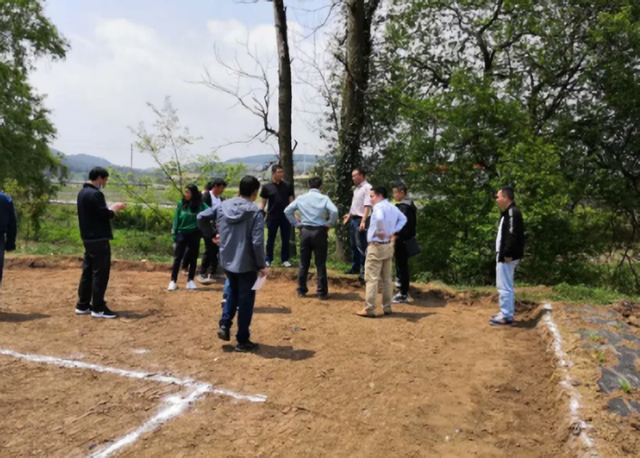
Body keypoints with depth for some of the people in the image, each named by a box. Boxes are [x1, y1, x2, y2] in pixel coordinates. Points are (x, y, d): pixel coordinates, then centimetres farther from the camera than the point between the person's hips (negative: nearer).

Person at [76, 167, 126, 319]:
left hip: (88, 238, 10)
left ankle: (82, 305, 20)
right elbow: (105, 215, -18)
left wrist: (111, 208, 13)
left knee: (87, 272, 14)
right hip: (98, 239, -10)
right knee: (100, 273, -4)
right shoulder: (95, 194, -17)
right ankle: (98, 308, 0)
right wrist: (116, 208, -1)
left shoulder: (82, 193, 14)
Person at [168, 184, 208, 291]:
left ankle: (190, 281, 18)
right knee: (177, 258, 1)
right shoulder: (181, 204, 0)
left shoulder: (200, 205, -4)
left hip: (194, 234, 0)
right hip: (182, 233, 0)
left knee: (193, 258, 7)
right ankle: (173, 281, 6)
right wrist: (174, 235, 0)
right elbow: (176, 220, 3)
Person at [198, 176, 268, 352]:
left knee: (233, 292, 28)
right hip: (246, 264, -5)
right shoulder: (255, 211, -16)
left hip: (227, 260, 6)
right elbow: (257, 242, -20)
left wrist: (211, 234, 18)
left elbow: (201, 217, 7)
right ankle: (243, 341, 14)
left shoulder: (224, 206, 1)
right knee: (246, 300, 6)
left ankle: (224, 325, 15)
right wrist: (262, 265, -10)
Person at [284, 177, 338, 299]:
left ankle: (301, 290, 19)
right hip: (319, 231, -2)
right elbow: (334, 211, -17)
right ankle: (322, 292, 9)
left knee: (303, 263, 12)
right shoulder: (324, 198, -3)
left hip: (305, 231, 3)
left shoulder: (301, 198, 6)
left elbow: (287, 211, 4)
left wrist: (296, 224, 9)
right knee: (320, 264, 4)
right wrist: (329, 225, -4)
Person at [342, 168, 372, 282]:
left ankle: (367, 271, 0)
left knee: (361, 246, -7)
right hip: (353, 219, 9)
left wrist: (363, 221, -30)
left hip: (360, 220, -9)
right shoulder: (356, 189, 14)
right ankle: (355, 268, 29)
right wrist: (349, 215, 31)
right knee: (353, 245, 16)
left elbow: (367, 206, -23)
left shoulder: (367, 188, -15)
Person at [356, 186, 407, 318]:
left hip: (377, 246, -8)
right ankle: (387, 308, 20)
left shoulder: (379, 206, -15)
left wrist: (379, 232, -24)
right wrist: (394, 231, 11)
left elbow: (379, 218, -37)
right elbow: (403, 219, 23)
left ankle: (369, 309, -3)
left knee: (372, 278, -4)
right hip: (389, 246, 8)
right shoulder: (393, 207, 10)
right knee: (387, 278, 14)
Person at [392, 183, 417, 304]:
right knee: (404, 266, 14)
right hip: (406, 240, 10)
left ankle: (403, 294, 3)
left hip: (401, 241, -10)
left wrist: (395, 240, -19)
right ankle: (404, 293, 22)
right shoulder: (410, 205, 14)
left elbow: (401, 225, -22)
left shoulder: (403, 207, -16)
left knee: (401, 267, -3)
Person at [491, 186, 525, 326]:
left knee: (504, 286, -6)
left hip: (507, 257, -11)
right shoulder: (508, 212, 17)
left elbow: (512, 235, -24)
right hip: (504, 255, 11)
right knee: (506, 286, 17)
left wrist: (508, 254, -25)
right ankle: (506, 313, 25)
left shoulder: (512, 212, -16)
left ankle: (506, 317, -1)